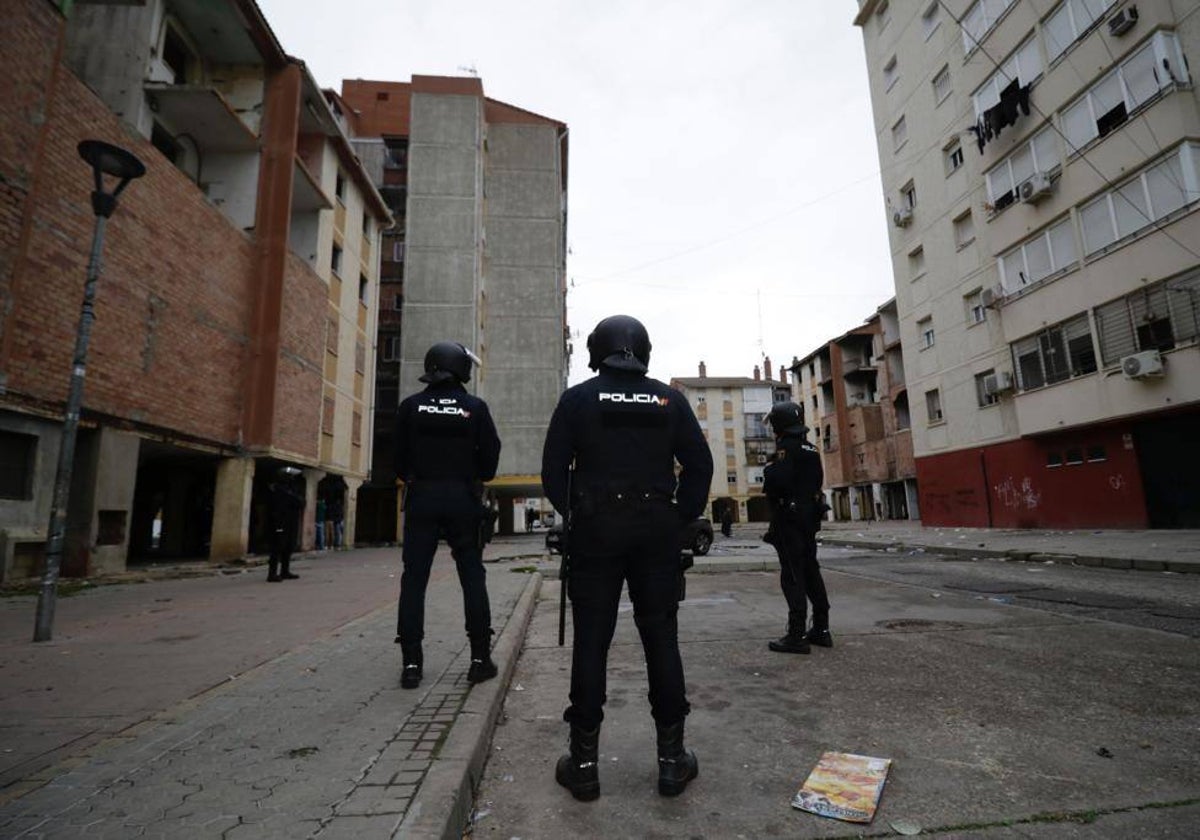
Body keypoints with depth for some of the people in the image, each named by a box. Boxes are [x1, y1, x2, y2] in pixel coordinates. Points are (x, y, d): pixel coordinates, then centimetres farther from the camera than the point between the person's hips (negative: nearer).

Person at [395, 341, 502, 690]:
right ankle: (480, 658, 11)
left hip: (422, 498, 1)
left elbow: (400, 457, 2)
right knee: (473, 577, 8)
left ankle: (411, 663, 8)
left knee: (414, 578, 7)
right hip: (462, 499, -1)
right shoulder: (475, 408, -4)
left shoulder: (411, 406, -1)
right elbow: (491, 455, -4)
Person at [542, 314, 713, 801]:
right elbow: (699, 464, 2)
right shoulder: (669, 400, 5)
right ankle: (672, 758, 18)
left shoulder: (577, 399, 1)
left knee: (590, 641, 5)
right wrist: (682, 518, 6)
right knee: (661, 639, 9)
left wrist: (574, 515, 6)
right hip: (656, 531, 2)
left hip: (595, 529, -1)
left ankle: (584, 763, 14)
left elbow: (553, 470, -4)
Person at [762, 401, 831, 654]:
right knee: (811, 572, 15)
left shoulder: (786, 447, -14)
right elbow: (818, 481, 17)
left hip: (789, 519, -9)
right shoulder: (811, 449, 13)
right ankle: (821, 629, 23)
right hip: (809, 517, 9)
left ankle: (797, 635, -3)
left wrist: (767, 475, -5)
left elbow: (778, 481, -24)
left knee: (792, 576, -6)